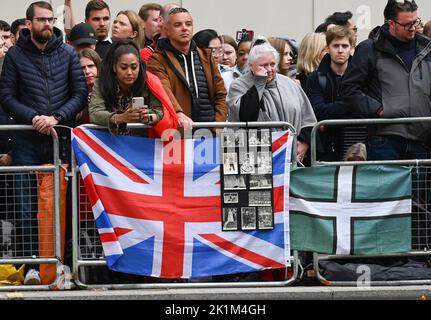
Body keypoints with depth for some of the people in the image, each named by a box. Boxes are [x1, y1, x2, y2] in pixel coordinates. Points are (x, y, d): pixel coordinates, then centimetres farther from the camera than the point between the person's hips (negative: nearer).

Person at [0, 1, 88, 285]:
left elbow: (80, 93, 2)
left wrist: (56, 117, -11)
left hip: (62, 138, 1)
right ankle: (33, 265, -2)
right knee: (28, 207, -5)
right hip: (28, 141, 0)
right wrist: (33, 118, -12)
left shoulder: (68, 53, 7)